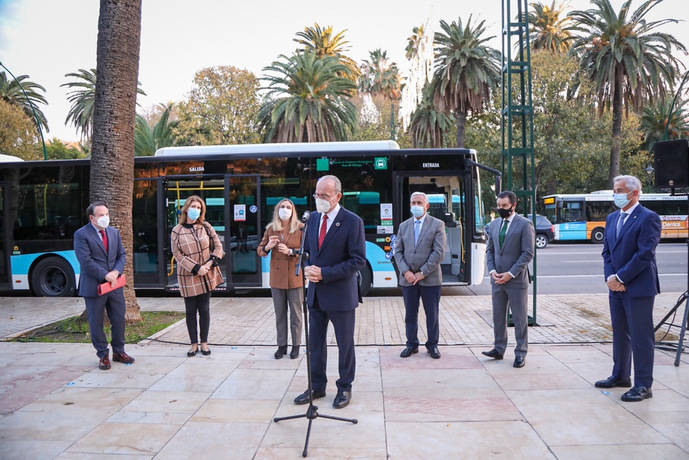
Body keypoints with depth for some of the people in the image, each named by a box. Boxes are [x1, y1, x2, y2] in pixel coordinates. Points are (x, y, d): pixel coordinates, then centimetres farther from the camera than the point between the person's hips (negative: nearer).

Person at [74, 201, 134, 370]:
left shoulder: (114, 232, 10)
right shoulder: (81, 235, -8)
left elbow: (122, 255, 9)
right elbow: (86, 261, -16)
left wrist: (116, 271, -10)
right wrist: (105, 275, -19)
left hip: (115, 284, 5)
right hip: (94, 286, -5)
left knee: (119, 319, 11)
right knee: (96, 323, 6)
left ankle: (118, 351, 27)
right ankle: (103, 355, 19)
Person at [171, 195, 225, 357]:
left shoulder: (206, 227, 3)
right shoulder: (177, 231, -3)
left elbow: (218, 246, 3)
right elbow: (178, 255, -6)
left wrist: (211, 262, -13)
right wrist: (196, 268, -14)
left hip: (206, 276, 1)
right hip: (188, 277, -1)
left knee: (204, 310, 7)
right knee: (191, 311, 5)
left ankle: (204, 343, 17)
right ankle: (194, 344, 16)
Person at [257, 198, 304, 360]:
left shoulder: (300, 228, -4)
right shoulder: (271, 229, 6)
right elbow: (260, 250, 11)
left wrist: (290, 251, -20)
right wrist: (268, 246, -10)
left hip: (295, 277, -3)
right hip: (277, 278, 3)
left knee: (296, 313, 4)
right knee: (279, 314, 10)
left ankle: (296, 346, 17)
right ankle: (281, 346, 21)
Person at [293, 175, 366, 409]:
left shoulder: (352, 221, -13)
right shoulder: (314, 218, 6)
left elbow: (358, 260, -16)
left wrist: (325, 273, -21)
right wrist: (308, 269, -6)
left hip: (340, 293, -6)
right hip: (316, 293, 6)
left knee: (345, 344, 10)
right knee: (315, 343, 15)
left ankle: (344, 388, 27)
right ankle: (317, 386, 31)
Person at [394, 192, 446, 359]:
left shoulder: (437, 225, -2)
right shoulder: (404, 226, 10)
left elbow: (439, 252, -9)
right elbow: (398, 251, 6)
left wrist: (422, 273, -13)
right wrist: (406, 271, -9)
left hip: (430, 279, -3)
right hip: (408, 279, 3)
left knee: (432, 314, 7)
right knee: (410, 314, 10)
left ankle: (432, 345, 21)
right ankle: (412, 344, 23)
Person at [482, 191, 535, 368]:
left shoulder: (525, 224, -7)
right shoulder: (494, 224, 11)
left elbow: (528, 253, -11)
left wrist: (511, 273, -16)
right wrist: (492, 271, -2)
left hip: (516, 280, -5)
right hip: (497, 279, 5)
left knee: (520, 319, 4)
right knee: (498, 317, 12)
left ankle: (520, 353, 14)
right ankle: (499, 349, 22)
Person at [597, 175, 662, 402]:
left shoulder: (648, 218, -11)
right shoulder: (612, 218, 12)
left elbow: (645, 254, -18)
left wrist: (620, 278, -15)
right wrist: (610, 277, -3)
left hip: (639, 288, -8)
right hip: (617, 288, 8)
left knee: (641, 337, -1)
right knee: (620, 333, 17)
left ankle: (643, 386, 8)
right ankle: (620, 375, 30)